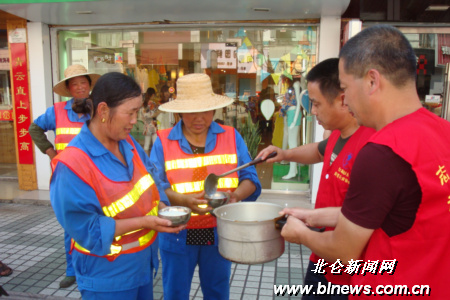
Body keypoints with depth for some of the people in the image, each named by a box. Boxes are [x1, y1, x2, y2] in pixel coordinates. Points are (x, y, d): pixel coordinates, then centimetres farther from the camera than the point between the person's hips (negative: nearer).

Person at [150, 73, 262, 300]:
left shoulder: (232, 137, 0)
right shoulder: (163, 141, -5)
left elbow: (250, 178, -2)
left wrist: (236, 195, -23)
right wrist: (184, 200, -30)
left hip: (220, 234, 2)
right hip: (178, 235, -1)